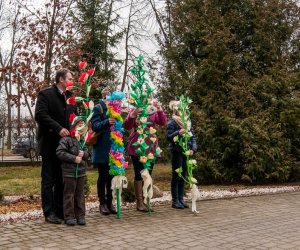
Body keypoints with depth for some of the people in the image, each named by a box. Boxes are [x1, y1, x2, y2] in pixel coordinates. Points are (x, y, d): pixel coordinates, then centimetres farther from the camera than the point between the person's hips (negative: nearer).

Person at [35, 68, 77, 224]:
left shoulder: (70, 97, 15)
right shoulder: (45, 94, -4)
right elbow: (40, 115, -16)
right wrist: (58, 129, -22)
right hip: (50, 145, -6)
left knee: (63, 180, 9)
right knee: (49, 180, 2)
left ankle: (60, 211, 17)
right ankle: (49, 213, 7)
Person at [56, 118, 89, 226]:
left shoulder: (82, 140, 11)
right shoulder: (66, 139, -10)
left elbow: (87, 153, 17)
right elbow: (60, 152, -17)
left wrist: (84, 154, -8)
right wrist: (74, 158, -18)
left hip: (81, 172, 6)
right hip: (69, 172, -6)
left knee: (80, 194, 11)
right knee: (69, 194, 1)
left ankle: (80, 215, 19)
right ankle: (69, 216, 9)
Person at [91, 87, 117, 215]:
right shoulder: (98, 108, -3)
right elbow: (95, 126, -14)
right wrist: (107, 122, -31)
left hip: (113, 148, 5)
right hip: (102, 150, -5)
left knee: (111, 176, 7)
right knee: (103, 176, 1)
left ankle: (109, 202, 17)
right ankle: (102, 203, 11)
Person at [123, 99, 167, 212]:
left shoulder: (154, 112, 7)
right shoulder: (134, 111, 1)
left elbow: (163, 122, -9)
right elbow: (126, 126, -12)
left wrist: (160, 109, -24)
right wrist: (133, 115, -29)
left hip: (150, 147, 3)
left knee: (148, 174, 9)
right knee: (139, 174, -3)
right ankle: (139, 203, 3)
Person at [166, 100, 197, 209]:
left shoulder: (188, 122, 11)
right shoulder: (172, 122, -7)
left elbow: (193, 136, 13)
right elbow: (168, 137, -12)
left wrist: (193, 148, 0)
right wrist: (178, 133, -27)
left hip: (186, 152, 6)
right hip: (177, 152, -6)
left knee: (183, 176, 10)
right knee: (176, 176, -1)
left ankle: (181, 199, 19)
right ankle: (175, 201, 5)